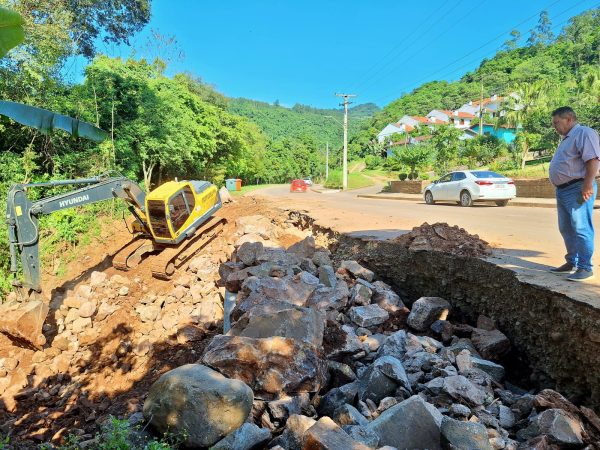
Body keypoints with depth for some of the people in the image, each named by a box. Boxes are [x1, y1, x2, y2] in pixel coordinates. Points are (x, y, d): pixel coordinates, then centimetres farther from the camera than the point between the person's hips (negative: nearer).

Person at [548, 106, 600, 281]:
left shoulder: (584, 133, -8)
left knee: (581, 229, -9)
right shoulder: (566, 138, 22)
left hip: (578, 189, -10)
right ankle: (572, 263, 23)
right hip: (562, 190, 10)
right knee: (566, 229, 13)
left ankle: (585, 268, -4)